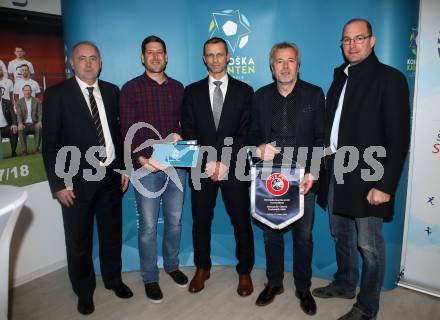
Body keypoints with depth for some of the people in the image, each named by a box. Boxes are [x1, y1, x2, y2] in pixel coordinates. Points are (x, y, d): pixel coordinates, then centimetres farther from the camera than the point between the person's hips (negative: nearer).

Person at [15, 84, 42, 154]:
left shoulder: (37, 101, 9)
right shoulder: (19, 102, 8)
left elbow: (40, 113, -1)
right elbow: (18, 114, -4)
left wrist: (39, 122, -22)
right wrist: (20, 123, -25)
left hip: (34, 124, 0)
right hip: (24, 124, 0)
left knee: (39, 128, -33)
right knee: (20, 130, -32)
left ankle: (37, 148, -22)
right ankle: (24, 150, -23)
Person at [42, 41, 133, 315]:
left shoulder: (112, 91, 5)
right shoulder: (57, 94, -6)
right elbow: (50, 142, -8)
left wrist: (124, 168, 6)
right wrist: (59, 183, -11)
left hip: (110, 175, 3)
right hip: (77, 180, -3)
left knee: (112, 233, 17)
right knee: (79, 240, 12)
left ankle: (113, 278, 40)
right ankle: (84, 290, 34)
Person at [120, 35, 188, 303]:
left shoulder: (178, 88, 10)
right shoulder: (131, 88, -1)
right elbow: (127, 130, -6)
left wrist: (181, 136, -8)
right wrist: (142, 159, -18)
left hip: (176, 164, 3)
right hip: (146, 166, -3)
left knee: (174, 221, 14)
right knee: (148, 226, 5)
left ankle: (172, 265, 35)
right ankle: (150, 277, 23)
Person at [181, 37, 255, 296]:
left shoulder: (244, 91, 4)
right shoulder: (192, 91, 7)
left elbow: (245, 133, -3)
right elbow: (188, 132, 1)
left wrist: (226, 163, -12)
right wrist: (207, 162, -11)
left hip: (234, 169, -1)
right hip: (202, 169, 2)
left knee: (242, 222, 6)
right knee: (201, 221, 12)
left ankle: (245, 271, 25)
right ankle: (202, 268, 32)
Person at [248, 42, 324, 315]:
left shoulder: (314, 94, 2)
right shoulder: (261, 96, 8)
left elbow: (321, 138, -1)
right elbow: (254, 134, 12)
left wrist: (312, 172, -10)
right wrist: (258, 148, -11)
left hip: (303, 179, -1)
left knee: (304, 236, 9)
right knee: (271, 234, 13)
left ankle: (303, 288, 30)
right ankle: (274, 283, 33)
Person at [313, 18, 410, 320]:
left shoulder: (390, 78, -7)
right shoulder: (340, 77, 13)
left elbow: (398, 138, -12)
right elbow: (331, 126, 11)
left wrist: (385, 185, -17)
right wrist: (323, 167, 5)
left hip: (366, 177, -6)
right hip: (336, 172, 6)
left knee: (369, 245, 4)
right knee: (341, 236, 19)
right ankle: (344, 284, 39)